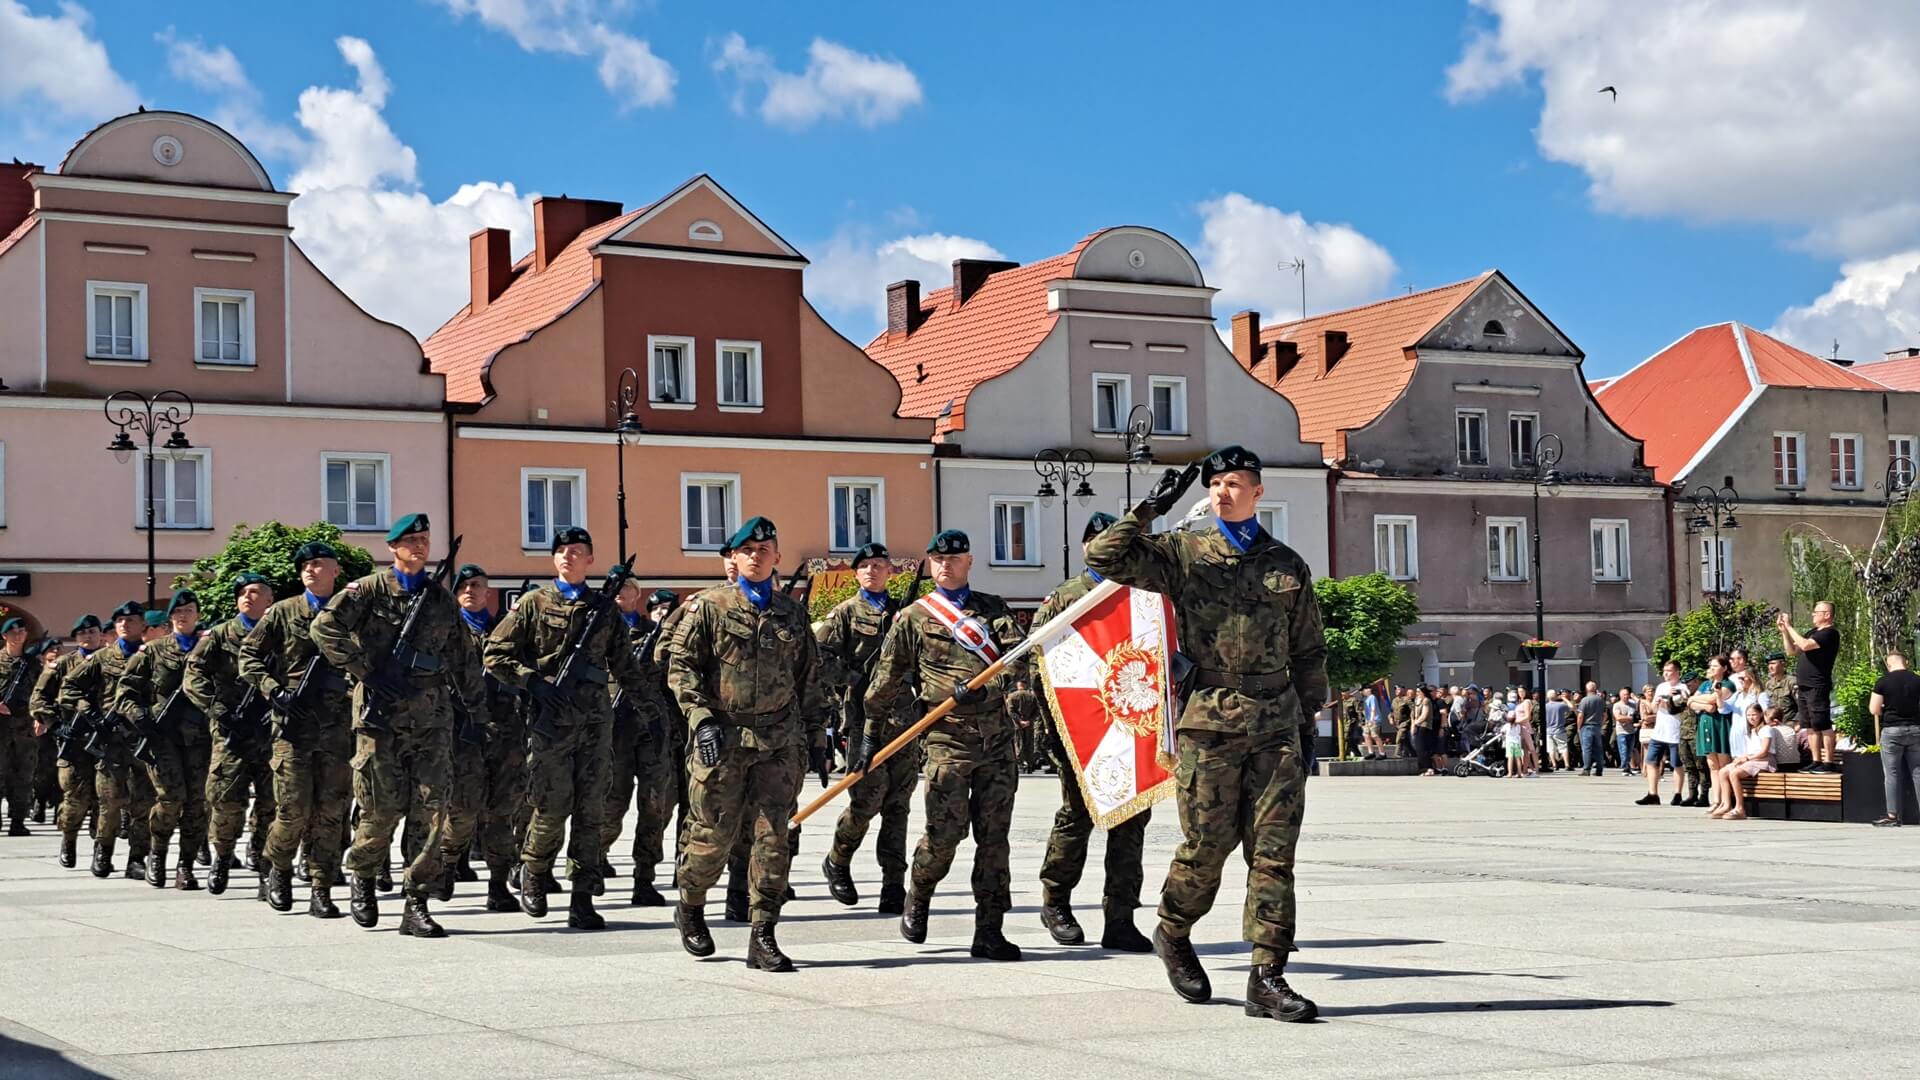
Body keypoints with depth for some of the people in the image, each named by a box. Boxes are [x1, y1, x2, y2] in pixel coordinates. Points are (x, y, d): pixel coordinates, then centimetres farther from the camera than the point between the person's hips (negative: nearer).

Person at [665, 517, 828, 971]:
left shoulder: (793, 613, 15)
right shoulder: (710, 607, 4)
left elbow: (810, 680, 19)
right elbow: (680, 665, -2)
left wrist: (816, 737, 16)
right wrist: (701, 719, -14)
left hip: (780, 740, 3)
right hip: (723, 737, -3)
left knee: (773, 836, -4)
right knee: (714, 834, 2)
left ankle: (763, 935, 0)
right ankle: (690, 908, 29)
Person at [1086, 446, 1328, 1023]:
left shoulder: (1288, 565, 14)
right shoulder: (1183, 554, 5)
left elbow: (1308, 652, 19)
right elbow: (1104, 557, -5)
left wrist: (1306, 719, 15)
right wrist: (1150, 508, -7)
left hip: (1276, 723, 3)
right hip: (1209, 721, -2)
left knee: (1274, 850, -3)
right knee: (1207, 845, 1)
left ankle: (1268, 977, 0)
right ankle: (1173, 935, 28)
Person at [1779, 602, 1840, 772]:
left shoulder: (1830, 633, -10)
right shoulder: (1813, 631, 19)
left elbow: (1805, 645, -23)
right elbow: (1791, 649, 21)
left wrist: (1789, 627, -14)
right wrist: (1784, 630, 8)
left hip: (1817, 688, -9)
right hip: (1804, 686, 9)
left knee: (1822, 725, -8)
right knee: (1811, 726, 10)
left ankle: (1828, 762, -8)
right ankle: (1816, 761, 14)